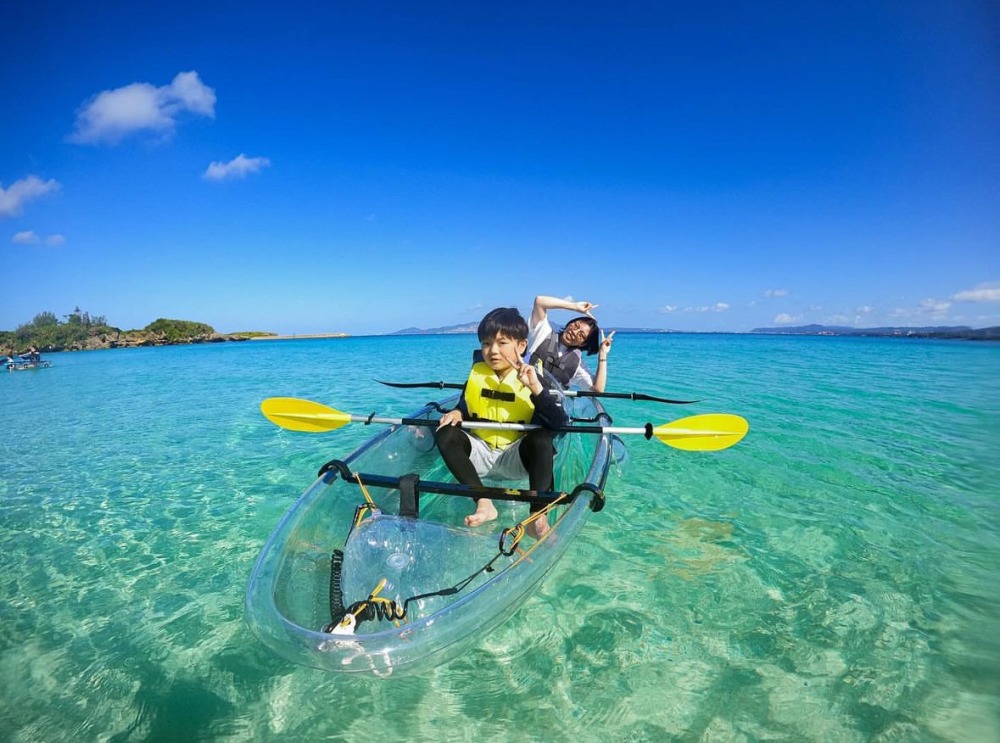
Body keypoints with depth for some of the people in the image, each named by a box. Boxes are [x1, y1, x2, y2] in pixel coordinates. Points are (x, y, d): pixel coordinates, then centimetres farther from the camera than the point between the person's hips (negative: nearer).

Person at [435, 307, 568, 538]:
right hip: (480, 452, 4)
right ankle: (483, 504, -25)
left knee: (542, 439, -32)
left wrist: (536, 388, -33)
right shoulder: (476, 373, -1)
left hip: (516, 457, -3)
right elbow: (464, 407, 14)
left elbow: (559, 423, -23)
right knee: (445, 434, -21)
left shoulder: (533, 378, -10)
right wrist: (457, 413, -10)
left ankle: (538, 517, -33)